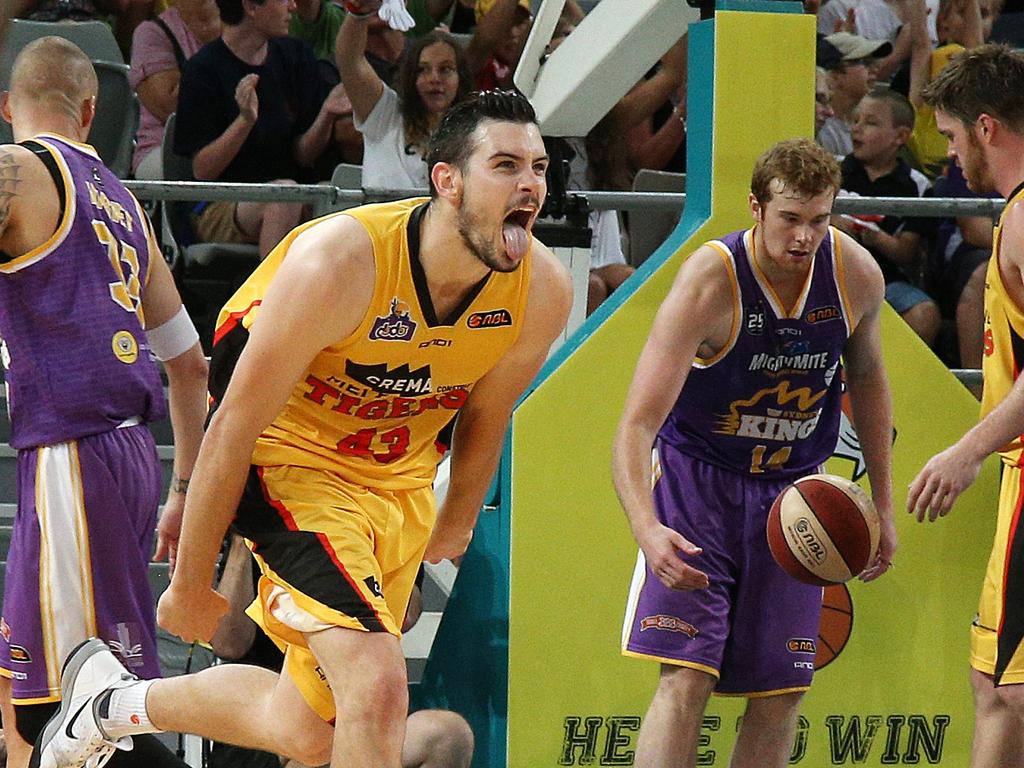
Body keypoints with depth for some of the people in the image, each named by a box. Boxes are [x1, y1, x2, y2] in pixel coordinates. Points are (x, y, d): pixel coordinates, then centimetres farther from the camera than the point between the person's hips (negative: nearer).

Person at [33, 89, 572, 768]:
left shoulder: (544, 290, -14)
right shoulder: (336, 263, -30)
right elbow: (235, 425, -20)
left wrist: (458, 523, 24)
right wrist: (191, 583, -15)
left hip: (400, 481, 6)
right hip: (292, 458, -6)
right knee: (377, 685, -25)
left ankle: (115, 703, 36)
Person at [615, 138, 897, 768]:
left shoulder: (857, 274, -10)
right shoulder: (710, 283, -24)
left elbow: (868, 378, 12)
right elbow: (636, 426, -27)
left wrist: (882, 503, 14)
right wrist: (647, 527, -44)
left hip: (793, 490, 5)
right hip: (697, 478, -5)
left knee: (782, 691, 3)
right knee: (687, 678, -17)